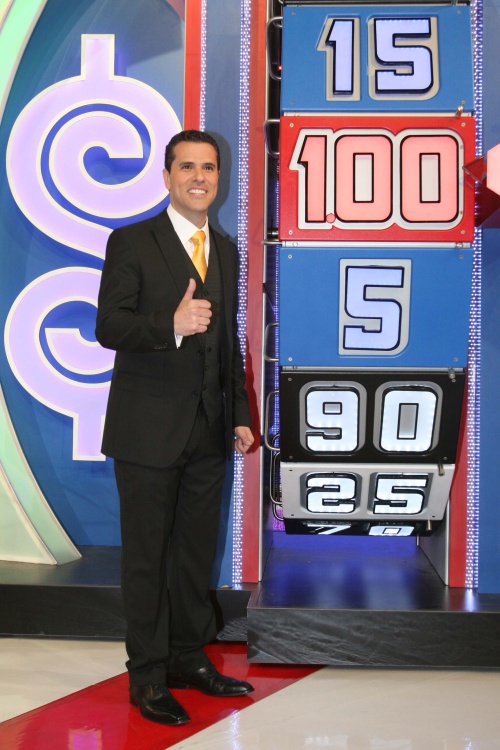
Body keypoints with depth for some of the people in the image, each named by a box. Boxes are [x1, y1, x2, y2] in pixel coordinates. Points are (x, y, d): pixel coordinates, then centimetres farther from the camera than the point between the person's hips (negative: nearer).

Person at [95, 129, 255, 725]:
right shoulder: (131, 242, -5)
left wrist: (240, 417, 14)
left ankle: (189, 658, 27)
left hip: (210, 431, 6)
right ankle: (147, 676, 13)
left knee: (197, 552, 13)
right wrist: (171, 324, -30)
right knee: (146, 555, 3)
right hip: (149, 430, -5)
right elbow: (108, 327, -14)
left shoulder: (227, 251, 14)